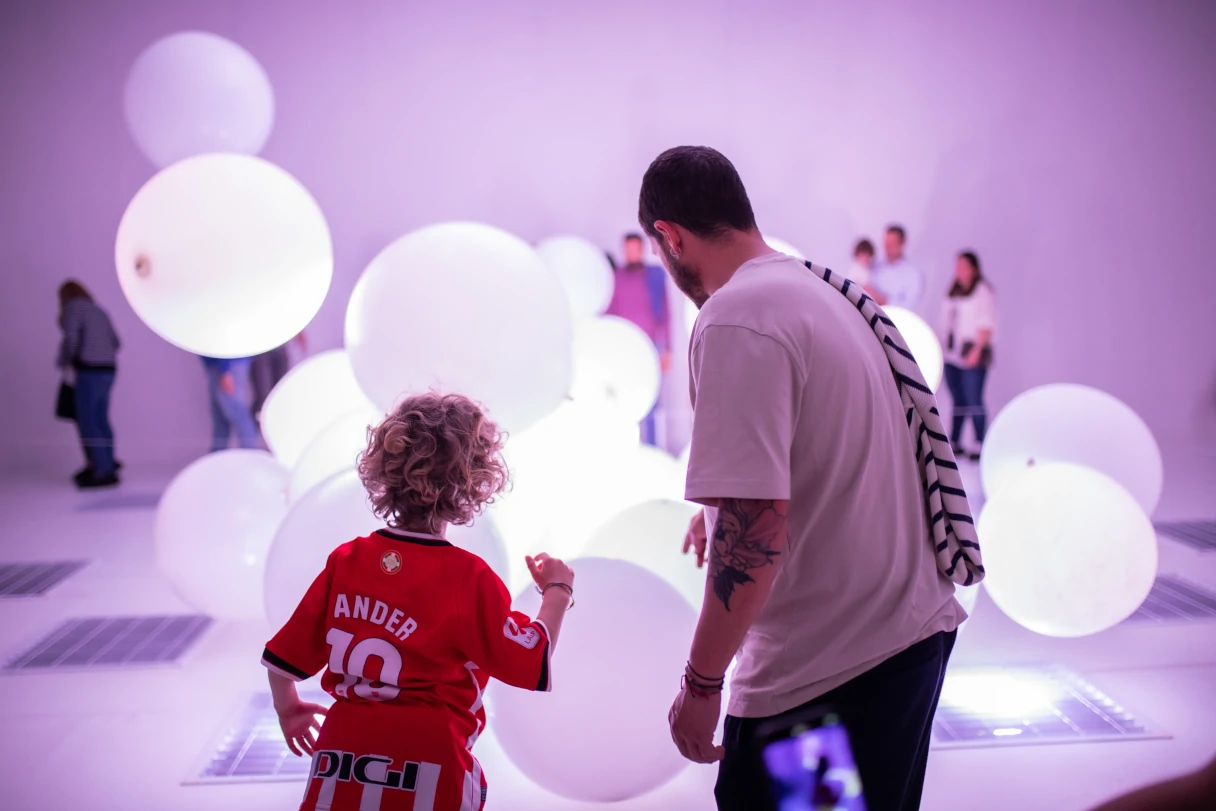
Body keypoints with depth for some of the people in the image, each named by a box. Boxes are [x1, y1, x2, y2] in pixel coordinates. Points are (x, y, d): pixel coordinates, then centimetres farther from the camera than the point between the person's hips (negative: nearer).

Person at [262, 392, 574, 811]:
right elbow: (533, 667, -5)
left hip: (339, 769, 5)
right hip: (426, 766, -4)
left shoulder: (345, 560, 2)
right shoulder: (468, 577, -11)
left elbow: (284, 654, 10)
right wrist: (558, 591, 9)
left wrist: (287, 706, 30)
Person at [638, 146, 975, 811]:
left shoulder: (735, 319, -19)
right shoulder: (825, 291, 11)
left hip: (828, 676, -9)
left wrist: (701, 682, -17)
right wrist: (724, 515, 36)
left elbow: (758, 522, -26)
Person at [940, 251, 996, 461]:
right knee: (958, 400, 8)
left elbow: (987, 324, -10)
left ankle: (980, 444, -7)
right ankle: (954, 442, 11)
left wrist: (977, 350, -18)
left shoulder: (983, 291, -4)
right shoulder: (953, 292, 17)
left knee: (973, 400, -10)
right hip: (951, 355, 7)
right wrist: (942, 348, 11)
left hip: (972, 354, -6)